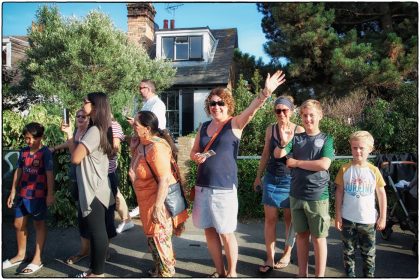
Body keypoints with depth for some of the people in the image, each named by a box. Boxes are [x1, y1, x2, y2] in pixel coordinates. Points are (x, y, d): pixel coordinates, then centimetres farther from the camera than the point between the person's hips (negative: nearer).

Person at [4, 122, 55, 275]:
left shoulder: (45, 152, -12)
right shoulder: (23, 151, 6)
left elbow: (49, 174, -15)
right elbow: (19, 171, 13)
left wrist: (50, 194, -18)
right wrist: (13, 191, 13)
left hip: (38, 194, -7)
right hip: (23, 194, 7)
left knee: (39, 224, 5)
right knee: (18, 224, 15)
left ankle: (37, 259, 13)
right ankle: (20, 255, 34)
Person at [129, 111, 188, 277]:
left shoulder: (156, 147, -27)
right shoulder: (140, 143, 1)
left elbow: (164, 179, -29)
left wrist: (157, 207, -28)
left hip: (159, 199, -9)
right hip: (148, 199, 9)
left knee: (158, 237, 6)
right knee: (153, 236, 22)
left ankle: (166, 273, 26)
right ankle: (160, 267, 41)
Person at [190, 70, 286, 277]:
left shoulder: (235, 124, -6)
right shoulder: (204, 127, 8)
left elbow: (252, 109, -26)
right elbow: (193, 152, 16)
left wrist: (266, 92, -43)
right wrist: (196, 157, -8)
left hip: (224, 187, -5)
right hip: (203, 186, 6)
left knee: (226, 233, 4)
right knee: (209, 230, 14)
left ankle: (232, 272, 26)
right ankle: (219, 270, 32)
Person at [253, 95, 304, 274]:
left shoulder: (299, 131, -5)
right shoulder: (270, 129, 3)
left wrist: (286, 138, -20)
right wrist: (258, 176, 14)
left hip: (290, 179, -2)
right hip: (272, 178, 2)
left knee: (289, 218, 9)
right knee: (270, 218, 2)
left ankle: (287, 253, 27)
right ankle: (269, 258, 12)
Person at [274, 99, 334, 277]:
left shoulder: (326, 139, -2)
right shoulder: (296, 138, 5)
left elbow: (324, 164, -16)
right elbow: (277, 155, -8)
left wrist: (296, 163, -10)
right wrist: (283, 143, -29)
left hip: (318, 196, -3)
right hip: (296, 195, 3)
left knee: (318, 237, 7)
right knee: (301, 235, 14)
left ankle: (320, 275, 20)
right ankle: (302, 273, 28)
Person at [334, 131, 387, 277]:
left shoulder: (374, 170, -5)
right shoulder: (345, 169, -5)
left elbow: (382, 195, 2)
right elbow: (339, 192, 0)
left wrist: (382, 217, 1)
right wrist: (338, 215, -2)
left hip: (368, 220, 0)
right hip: (348, 219, 0)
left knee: (369, 253, 12)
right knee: (348, 251, 12)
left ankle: (369, 275, 29)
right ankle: (350, 275, 27)